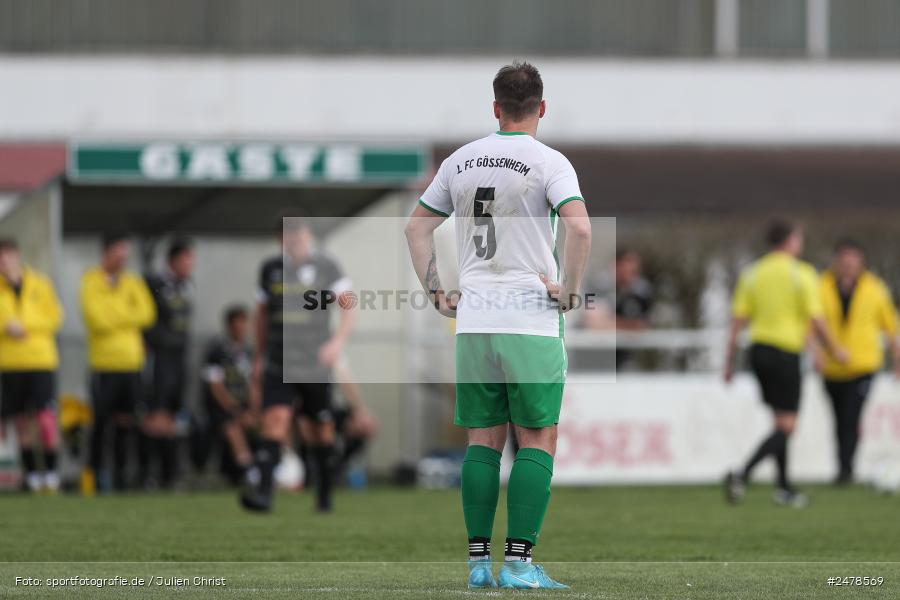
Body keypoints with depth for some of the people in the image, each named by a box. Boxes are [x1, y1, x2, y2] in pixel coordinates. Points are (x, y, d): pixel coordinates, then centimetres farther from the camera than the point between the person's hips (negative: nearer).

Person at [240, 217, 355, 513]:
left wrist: (337, 341, -17)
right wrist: (259, 357, 20)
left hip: (316, 364, -1)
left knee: (322, 429, 5)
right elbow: (262, 313, 21)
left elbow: (347, 307, -1)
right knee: (275, 419, -16)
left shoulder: (325, 266, 1)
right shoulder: (271, 269, 10)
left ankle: (324, 496, 20)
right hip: (278, 364, 1)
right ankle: (260, 491, -27)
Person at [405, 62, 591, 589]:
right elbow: (580, 228, -20)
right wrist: (571, 289, -9)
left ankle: (479, 561, 6)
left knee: (484, 441, 10)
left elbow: (417, 227, 16)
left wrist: (435, 289, 17)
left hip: (472, 317, 5)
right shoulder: (548, 162, -6)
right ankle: (519, 561, -7)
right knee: (538, 440, 0)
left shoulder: (461, 160, 11)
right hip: (531, 319, -5)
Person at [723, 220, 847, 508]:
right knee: (786, 426, -4)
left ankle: (784, 487, 21)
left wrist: (730, 360, 7)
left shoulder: (751, 274, 6)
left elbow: (738, 319, 3)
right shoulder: (802, 274, -8)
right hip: (786, 352, -6)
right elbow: (816, 319, -10)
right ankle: (742, 475, -22)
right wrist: (834, 350, 4)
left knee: (781, 421, 19)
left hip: (759, 351, 6)